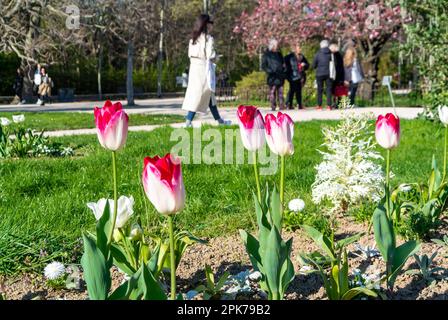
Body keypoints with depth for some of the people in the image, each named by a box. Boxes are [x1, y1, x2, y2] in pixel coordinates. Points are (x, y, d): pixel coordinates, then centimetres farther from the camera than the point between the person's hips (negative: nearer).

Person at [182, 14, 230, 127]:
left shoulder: (193, 39, 9)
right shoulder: (208, 38, -12)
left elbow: (190, 54, 10)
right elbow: (211, 55, -16)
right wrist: (215, 56, 5)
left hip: (194, 67, 8)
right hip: (204, 68, -8)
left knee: (208, 95, 15)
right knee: (198, 95, -3)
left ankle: (219, 119, 24)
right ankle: (188, 121, -7)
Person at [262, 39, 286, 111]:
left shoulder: (279, 54, 18)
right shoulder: (267, 55, 2)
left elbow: (283, 63, 28)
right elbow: (263, 66, -1)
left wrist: (284, 71, 10)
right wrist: (270, 71, -15)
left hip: (280, 76, 4)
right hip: (272, 77, -4)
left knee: (280, 93, 2)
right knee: (272, 92, -6)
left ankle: (282, 106, 3)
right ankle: (273, 107, -4)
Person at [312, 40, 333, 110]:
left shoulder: (318, 54, -6)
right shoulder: (331, 53, -3)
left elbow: (313, 65, -1)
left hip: (319, 74, -1)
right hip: (329, 74, 1)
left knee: (320, 90, 6)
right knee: (329, 89, 5)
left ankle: (319, 105, 5)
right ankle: (329, 105, 0)